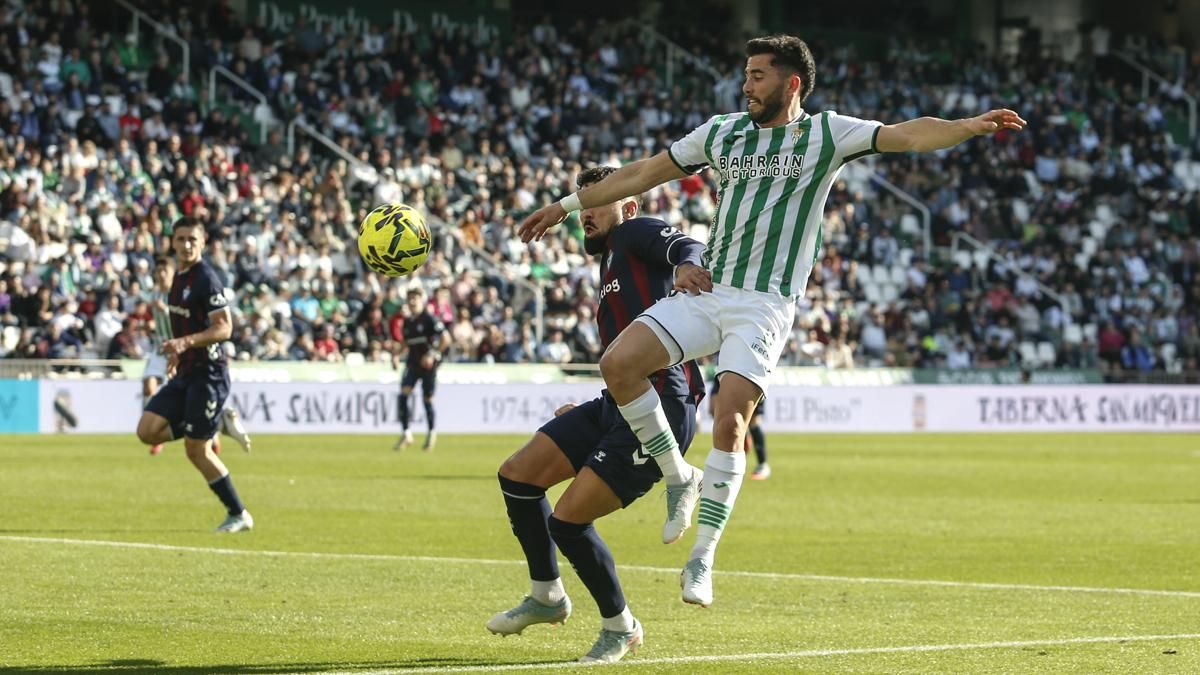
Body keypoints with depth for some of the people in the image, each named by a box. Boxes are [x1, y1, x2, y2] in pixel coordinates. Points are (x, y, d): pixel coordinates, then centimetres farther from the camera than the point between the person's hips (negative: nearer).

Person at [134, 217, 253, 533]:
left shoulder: (206, 279, -15)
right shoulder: (180, 276, 13)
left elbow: (224, 328, -20)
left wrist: (185, 343, -31)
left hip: (208, 374, -9)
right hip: (185, 374, 9)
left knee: (196, 450, -7)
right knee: (148, 430, -3)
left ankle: (239, 515, 7)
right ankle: (219, 423, 12)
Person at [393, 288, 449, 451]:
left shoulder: (430, 319, -9)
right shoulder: (407, 322, 10)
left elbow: (446, 339, -13)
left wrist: (433, 354, -19)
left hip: (428, 364, -5)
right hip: (412, 363, 5)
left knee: (428, 399, 3)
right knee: (403, 395, -14)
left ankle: (432, 432, 27)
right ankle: (406, 434, -10)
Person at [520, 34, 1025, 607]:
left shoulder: (826, 134, 2)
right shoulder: (722, 133, 15)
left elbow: (908, 135, -10)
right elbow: (643, 173, 23)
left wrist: (967, 126, -28)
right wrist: (565, 206, 25)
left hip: (765, 306, -5)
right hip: (705, 290, 5)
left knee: (729, 422, -18)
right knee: (618, 364, -15)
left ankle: (703, 558, -8)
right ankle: (679, 477, 3)